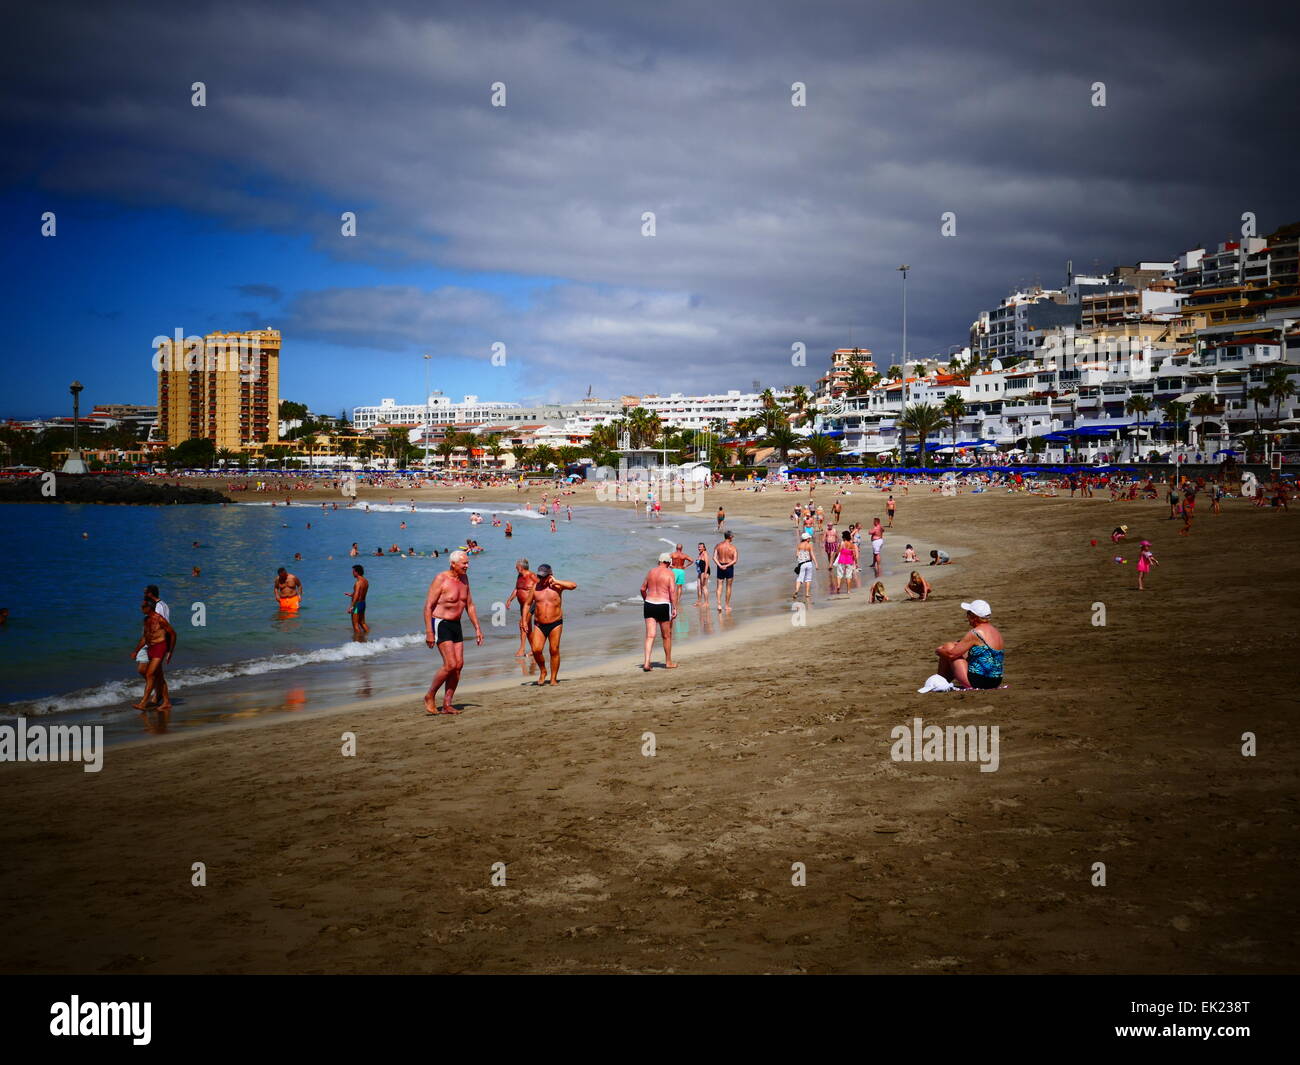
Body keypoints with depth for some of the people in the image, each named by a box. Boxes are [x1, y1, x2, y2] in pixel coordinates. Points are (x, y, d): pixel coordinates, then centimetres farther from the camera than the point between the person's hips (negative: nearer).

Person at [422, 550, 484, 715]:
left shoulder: (464, 578, 10)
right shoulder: (441, 579, -13)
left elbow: (469, 605, 18)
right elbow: (428, 606, -14)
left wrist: (477, 628, 13)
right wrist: (429, 632, -20)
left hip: (456, 625, 7)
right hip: (441, 624, -7)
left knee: (459, 665, 0)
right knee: (450, 665, -15)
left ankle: (447, 704, 6)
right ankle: (430, 696, 2)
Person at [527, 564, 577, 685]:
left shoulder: (556, 586, -3)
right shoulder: (535, 587, 4)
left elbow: (573, 585, -19)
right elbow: (527, 604, 12)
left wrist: (556, 581, -16)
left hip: (555, 624, -2)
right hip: (539, 625, 2)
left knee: (554, 651, -2)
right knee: (536, 650, -12)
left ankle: (553, 678, 8)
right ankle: (542, 672, 14)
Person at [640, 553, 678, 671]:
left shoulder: (651, 572, 9)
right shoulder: (669, 573, -5)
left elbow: (643, 589, 14)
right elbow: (672, 591, -12)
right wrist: (674, 608, -10)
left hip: (649, 605, 4)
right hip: (663, 605, -4)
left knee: (650, 635, 1)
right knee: (667, 636, 12)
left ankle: (646, 663, -12)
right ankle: (668, 662, 23)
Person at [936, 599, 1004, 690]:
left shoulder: (975, 633, -16)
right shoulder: (996, 632, 10)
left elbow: (952, 654, -12)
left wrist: (939, 650, 9)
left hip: (975, 682, -9)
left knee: (948, 647, 5)